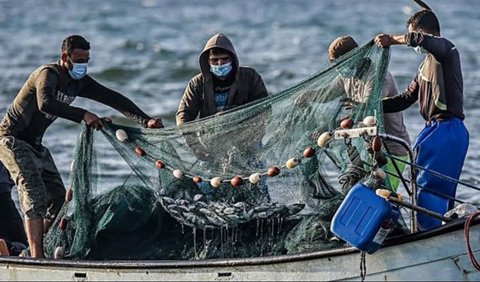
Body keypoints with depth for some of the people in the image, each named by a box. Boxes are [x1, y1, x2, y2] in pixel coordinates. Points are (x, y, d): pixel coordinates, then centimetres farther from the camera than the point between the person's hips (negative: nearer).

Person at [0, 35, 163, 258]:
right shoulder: (48, 75, -24)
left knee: (57, 195, 3)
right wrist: (83, 115, -49)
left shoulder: (78, 82, 2)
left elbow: (112, 98, 1)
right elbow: (45, 103, -44)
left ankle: (42, 247, 11)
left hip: (34, 143, 9)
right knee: (34, 193, -21)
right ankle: (36, 256, -26)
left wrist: (145, 120, -9)